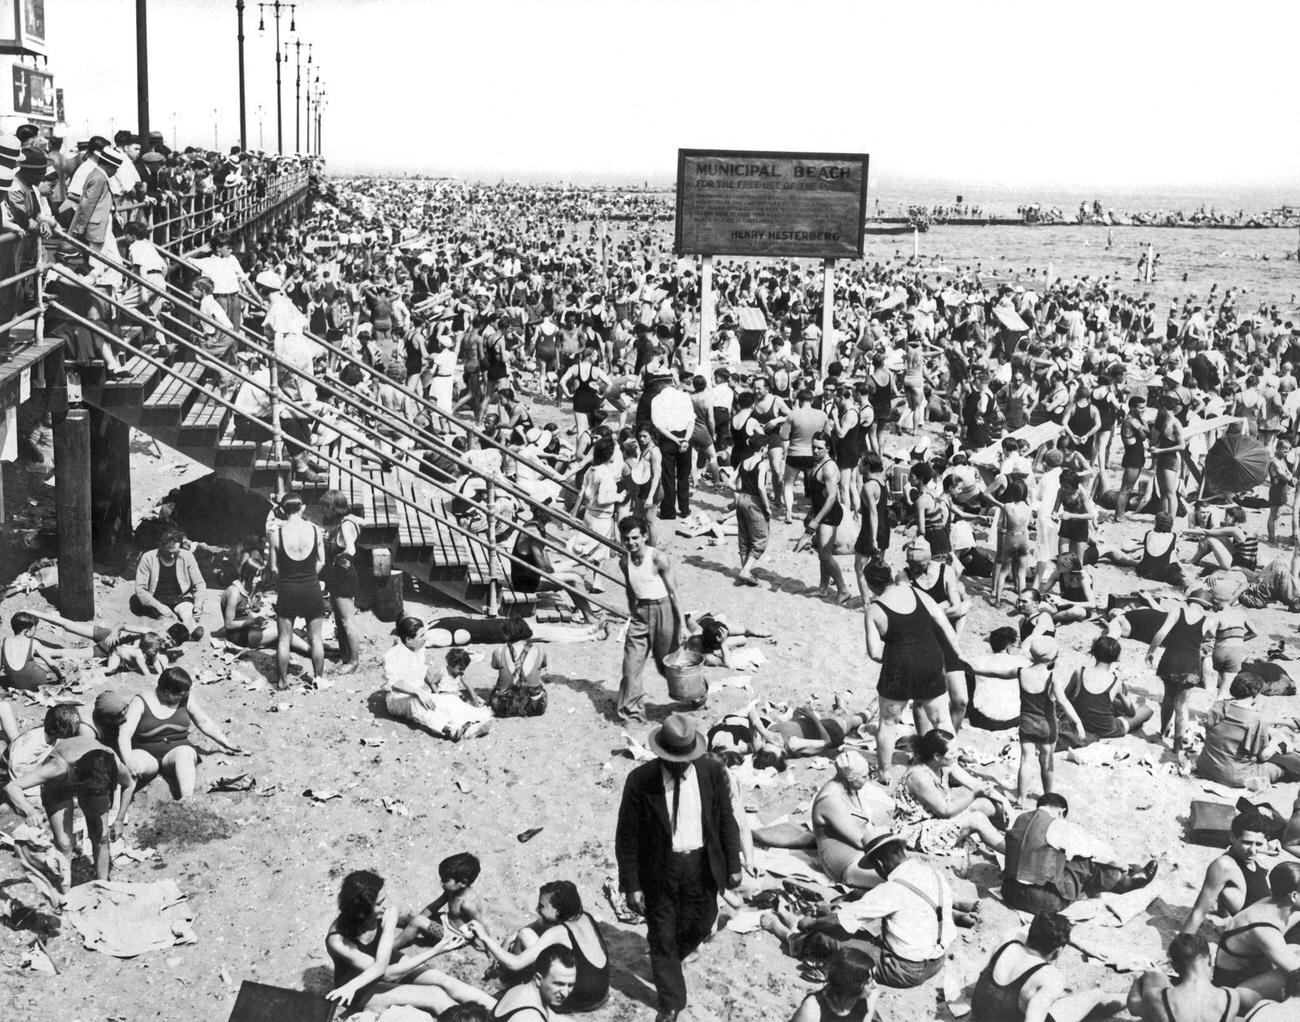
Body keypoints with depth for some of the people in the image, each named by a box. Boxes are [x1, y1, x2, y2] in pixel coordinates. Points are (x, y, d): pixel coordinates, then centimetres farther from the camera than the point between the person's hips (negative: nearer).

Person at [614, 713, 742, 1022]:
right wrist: (632, 884, -10)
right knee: (662, 936, 8)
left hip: (702, 865, 3)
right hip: (659, 868, -3)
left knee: (700, 926, 18)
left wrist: (733, 866, 3)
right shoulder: (641, 780, -19)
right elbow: (627, 837, -11)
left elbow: (726, 820, 1)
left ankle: (668, 961, 51)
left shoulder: (712, 772, -11)